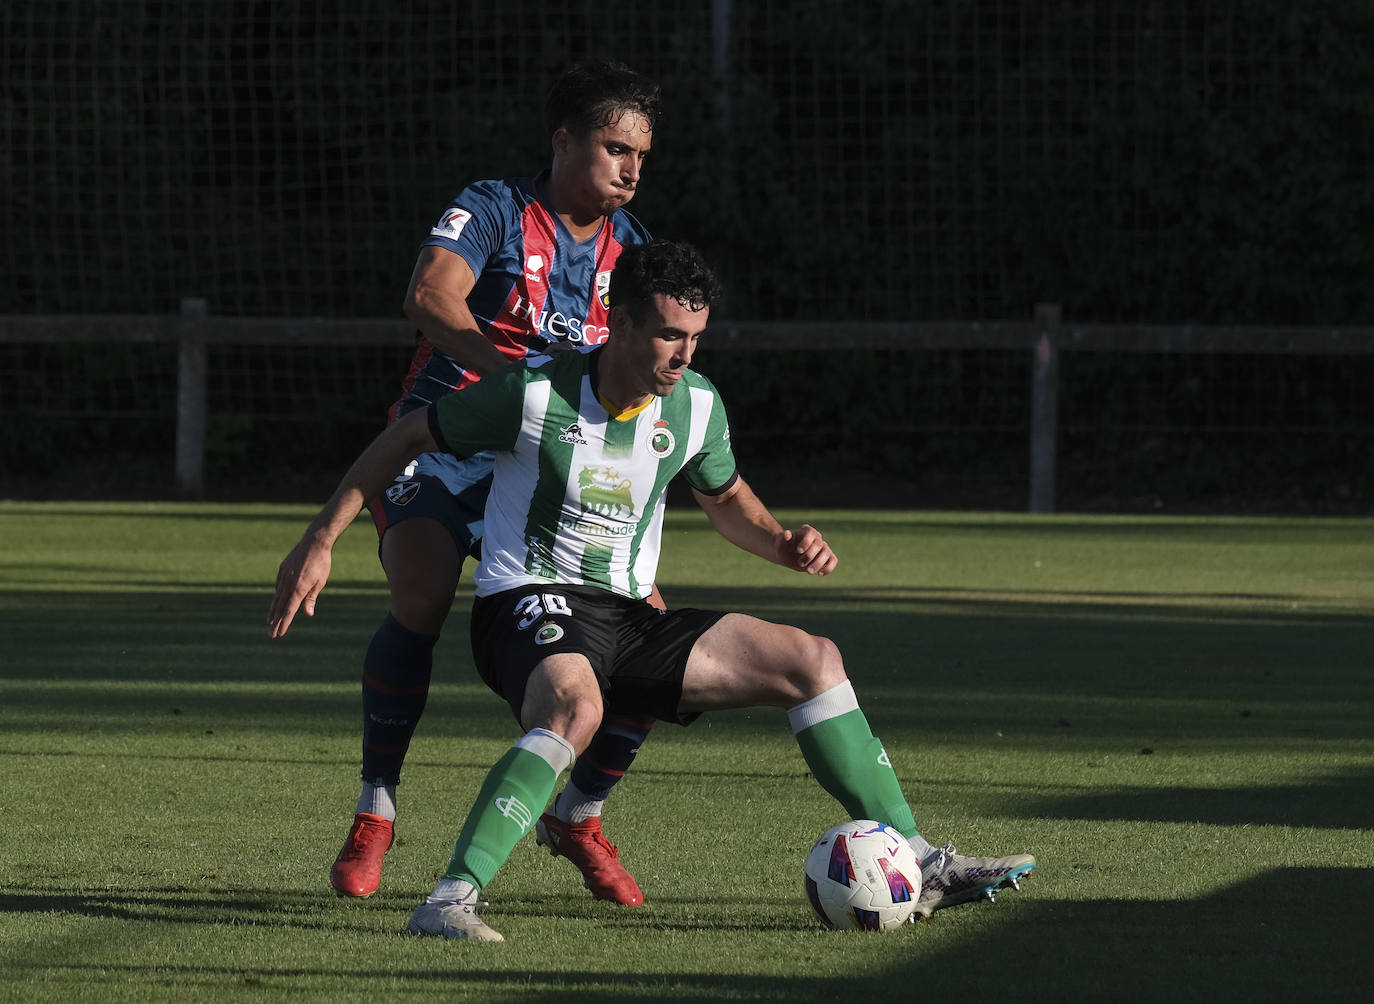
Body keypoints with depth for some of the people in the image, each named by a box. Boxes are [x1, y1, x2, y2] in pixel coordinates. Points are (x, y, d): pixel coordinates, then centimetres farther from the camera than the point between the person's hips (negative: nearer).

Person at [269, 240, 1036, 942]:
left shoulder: (696, 404, 1)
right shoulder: (535, 393, -15)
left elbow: (725, 497, 23)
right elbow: (406, 439, -2)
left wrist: (784, 544, 1)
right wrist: (321, 542, -3)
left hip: (628, 620, 6)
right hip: (527, 607, -6)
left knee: (812, 660, -2)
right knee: (576, 708, -42)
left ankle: (917, 865, 3)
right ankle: (451, 900, -45)